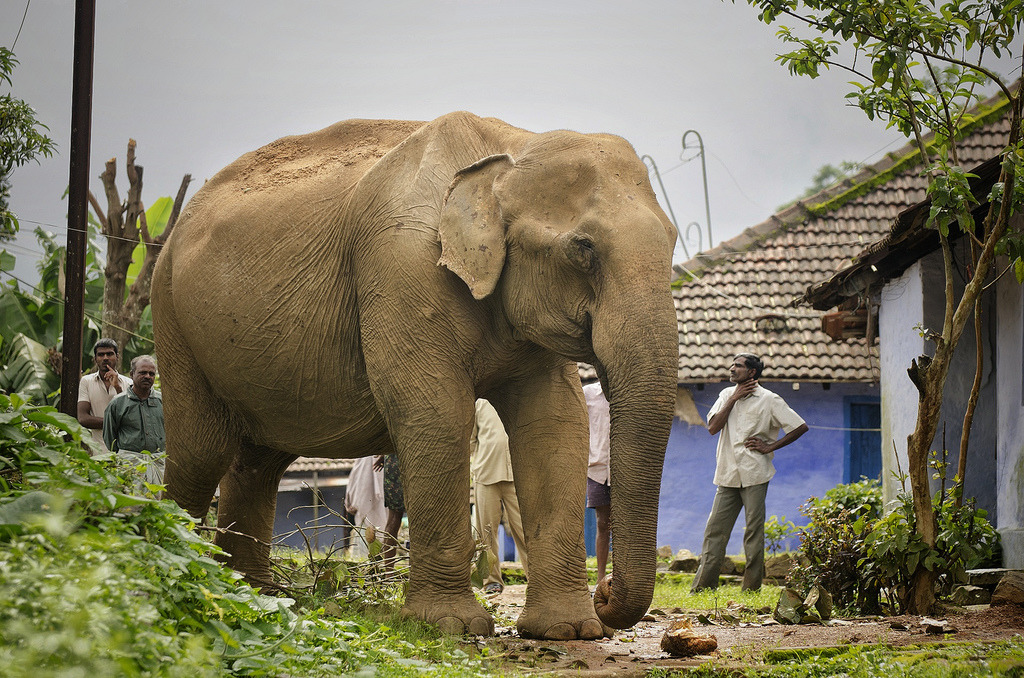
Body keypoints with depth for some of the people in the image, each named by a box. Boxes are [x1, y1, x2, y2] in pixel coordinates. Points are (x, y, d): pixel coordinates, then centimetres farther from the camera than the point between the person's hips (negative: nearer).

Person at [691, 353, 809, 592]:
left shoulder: (768, 400, 0)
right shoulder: (727, 395, 14)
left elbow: (801, 427, 0)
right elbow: (713, 427, 1)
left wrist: (770, 447, -4)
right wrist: (734, 398, -3)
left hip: (754, 474, -5)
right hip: (727, 474, 5)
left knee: (754, 532, -3)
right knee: (715, 530, 2)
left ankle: (751, 588, 1)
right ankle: (702, 587, 3)